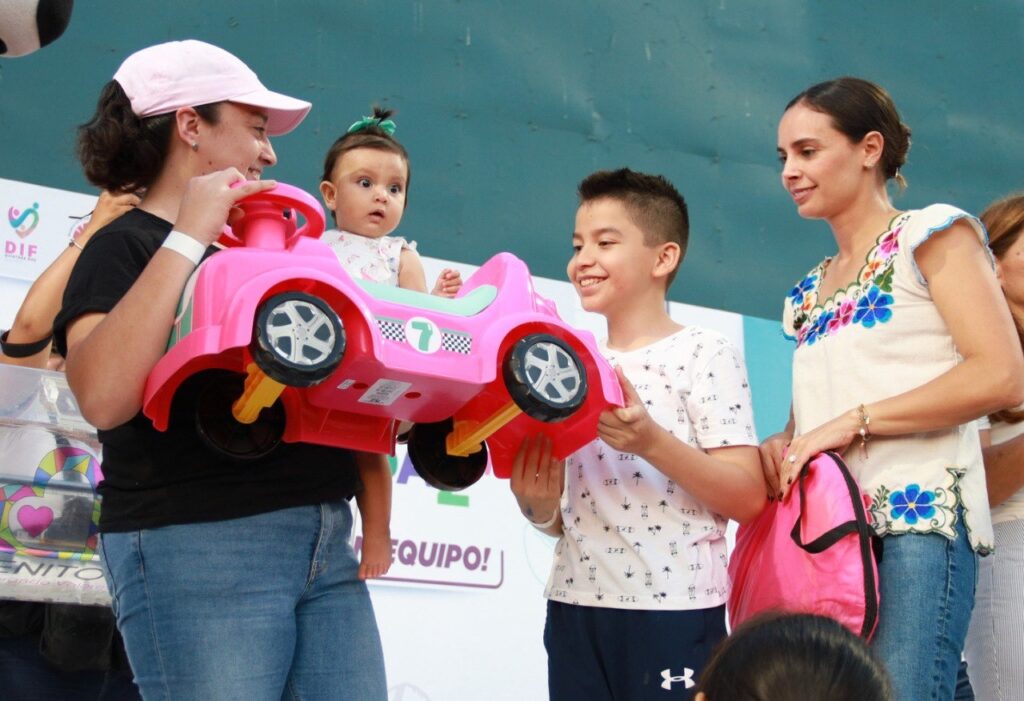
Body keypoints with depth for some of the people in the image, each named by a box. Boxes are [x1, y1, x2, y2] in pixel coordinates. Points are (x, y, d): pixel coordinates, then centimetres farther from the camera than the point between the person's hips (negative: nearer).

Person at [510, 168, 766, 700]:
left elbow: (749, 497, -12)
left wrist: (651, 443, -23)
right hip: (574, 609, 5)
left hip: (675, 612, -5)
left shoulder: (705, 354, -5)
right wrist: (535, 503, -7)